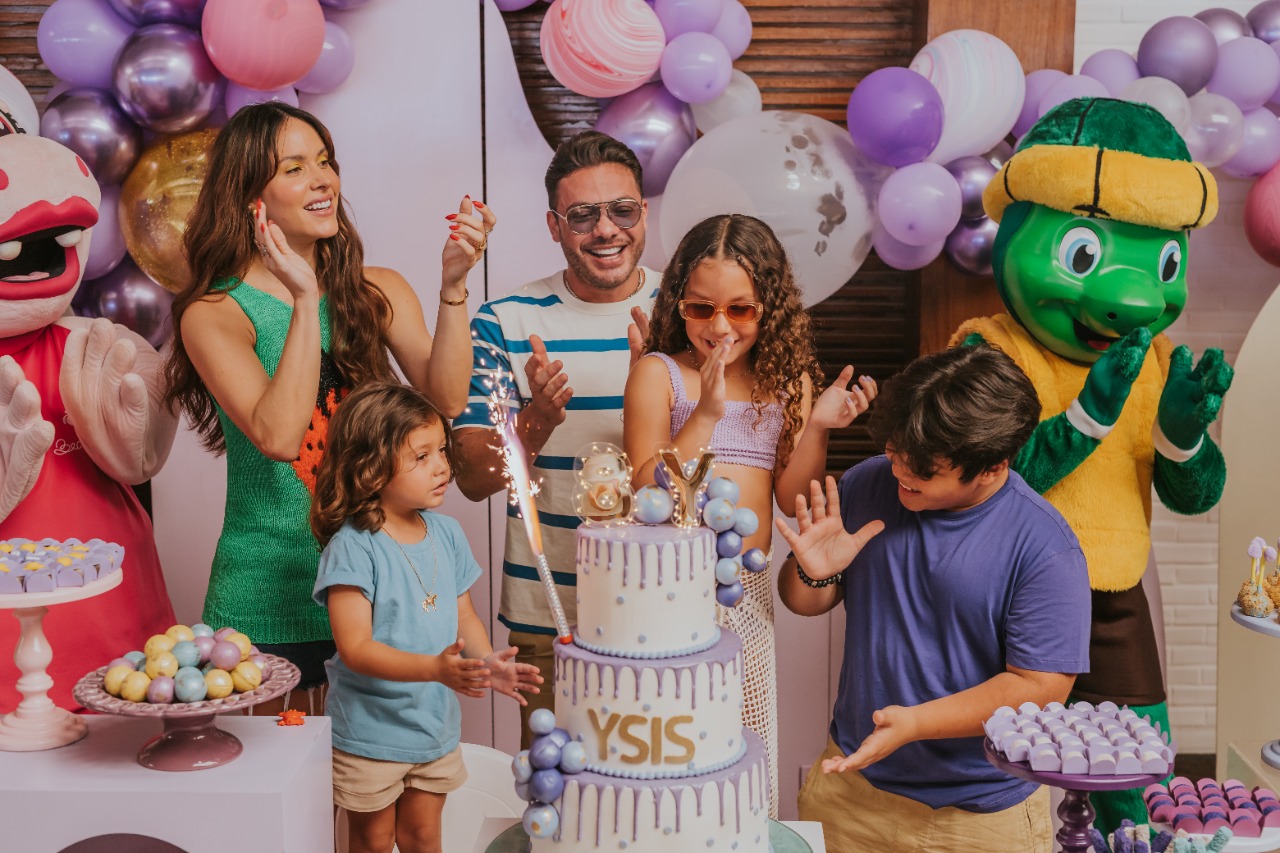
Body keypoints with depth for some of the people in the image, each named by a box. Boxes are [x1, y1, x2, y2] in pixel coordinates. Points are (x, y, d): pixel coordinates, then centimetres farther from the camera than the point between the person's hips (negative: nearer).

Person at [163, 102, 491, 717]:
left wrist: (453, 284, -20)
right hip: (267, 598, -3)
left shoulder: (378, 291, 4)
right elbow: (279, 436, -21)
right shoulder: (213, 313, -7)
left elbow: (445, 400, -9)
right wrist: (305, 300, -21)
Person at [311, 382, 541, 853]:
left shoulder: (447, 533, 0)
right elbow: (355, 647, -25)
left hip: (437, 725, 5)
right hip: (370, 733, -5)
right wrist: (435, 668, -36)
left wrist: (489, 663, -12)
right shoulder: (352, 548, -21)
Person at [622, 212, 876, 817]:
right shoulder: (659, 373, -3)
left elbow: (792, 498, 4)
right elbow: (645, 492, -11)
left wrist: (818, 427, -11)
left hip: (748, 592, 4)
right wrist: (707, 412, -19)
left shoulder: (789, 379, 7)